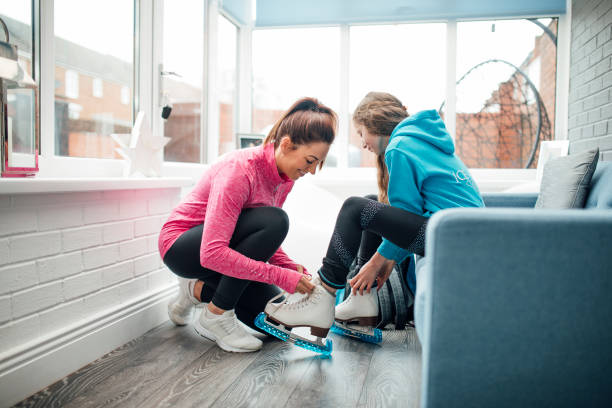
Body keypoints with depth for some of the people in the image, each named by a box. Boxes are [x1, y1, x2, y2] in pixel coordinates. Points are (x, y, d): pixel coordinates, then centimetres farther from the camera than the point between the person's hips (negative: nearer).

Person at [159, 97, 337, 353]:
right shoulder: (240, 170, -29)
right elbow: (211, 253, -36)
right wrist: (281, 276, -35)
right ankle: (216, 316, -17)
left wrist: (291, 267, -14)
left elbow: (264, 240, 5)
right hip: (182, 246, -7)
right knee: (274, 221, -31)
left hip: (219, 250, 8)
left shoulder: (285, 176, -5)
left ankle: (199, 289, 13)